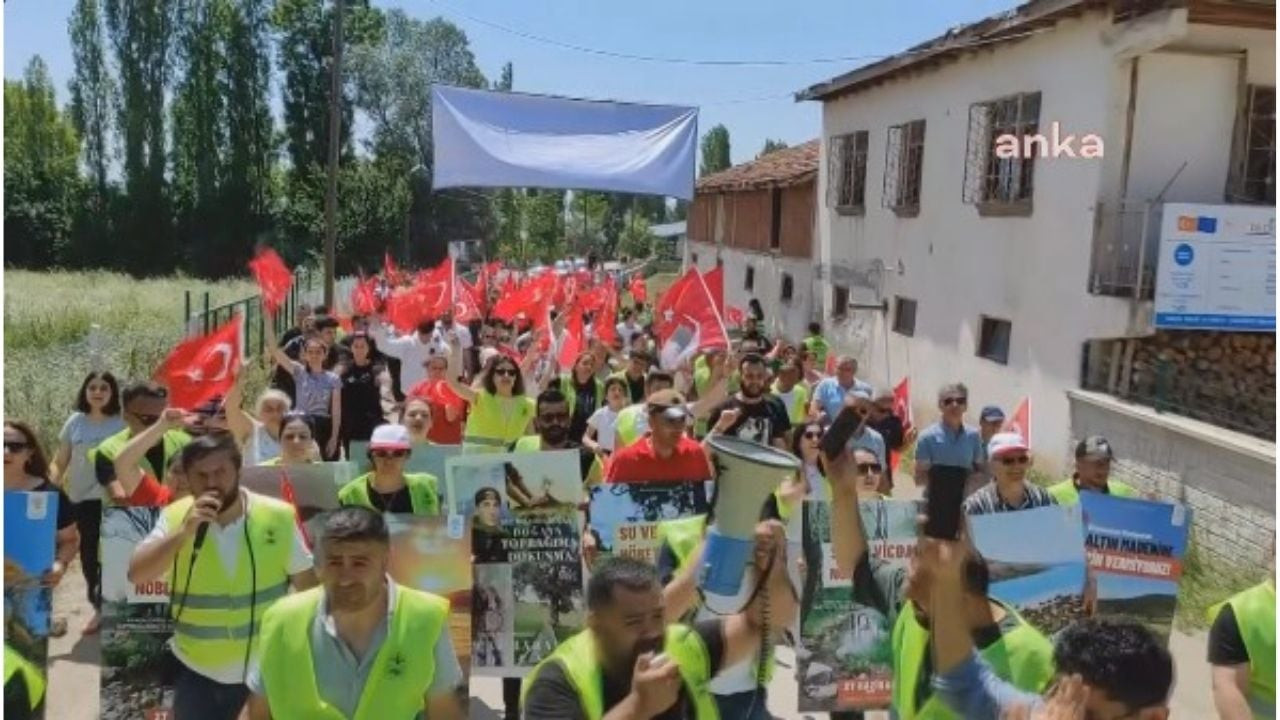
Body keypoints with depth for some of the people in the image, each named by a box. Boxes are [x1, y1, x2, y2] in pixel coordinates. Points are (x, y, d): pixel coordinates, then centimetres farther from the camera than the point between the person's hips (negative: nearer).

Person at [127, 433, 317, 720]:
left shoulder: (278, 515, -12)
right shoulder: (175, 517, -8)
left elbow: (307, 583, -2)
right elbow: (136, 574, -18)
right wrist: (184, 530, -29)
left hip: (268, 668, -1)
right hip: (198, 671, 1)